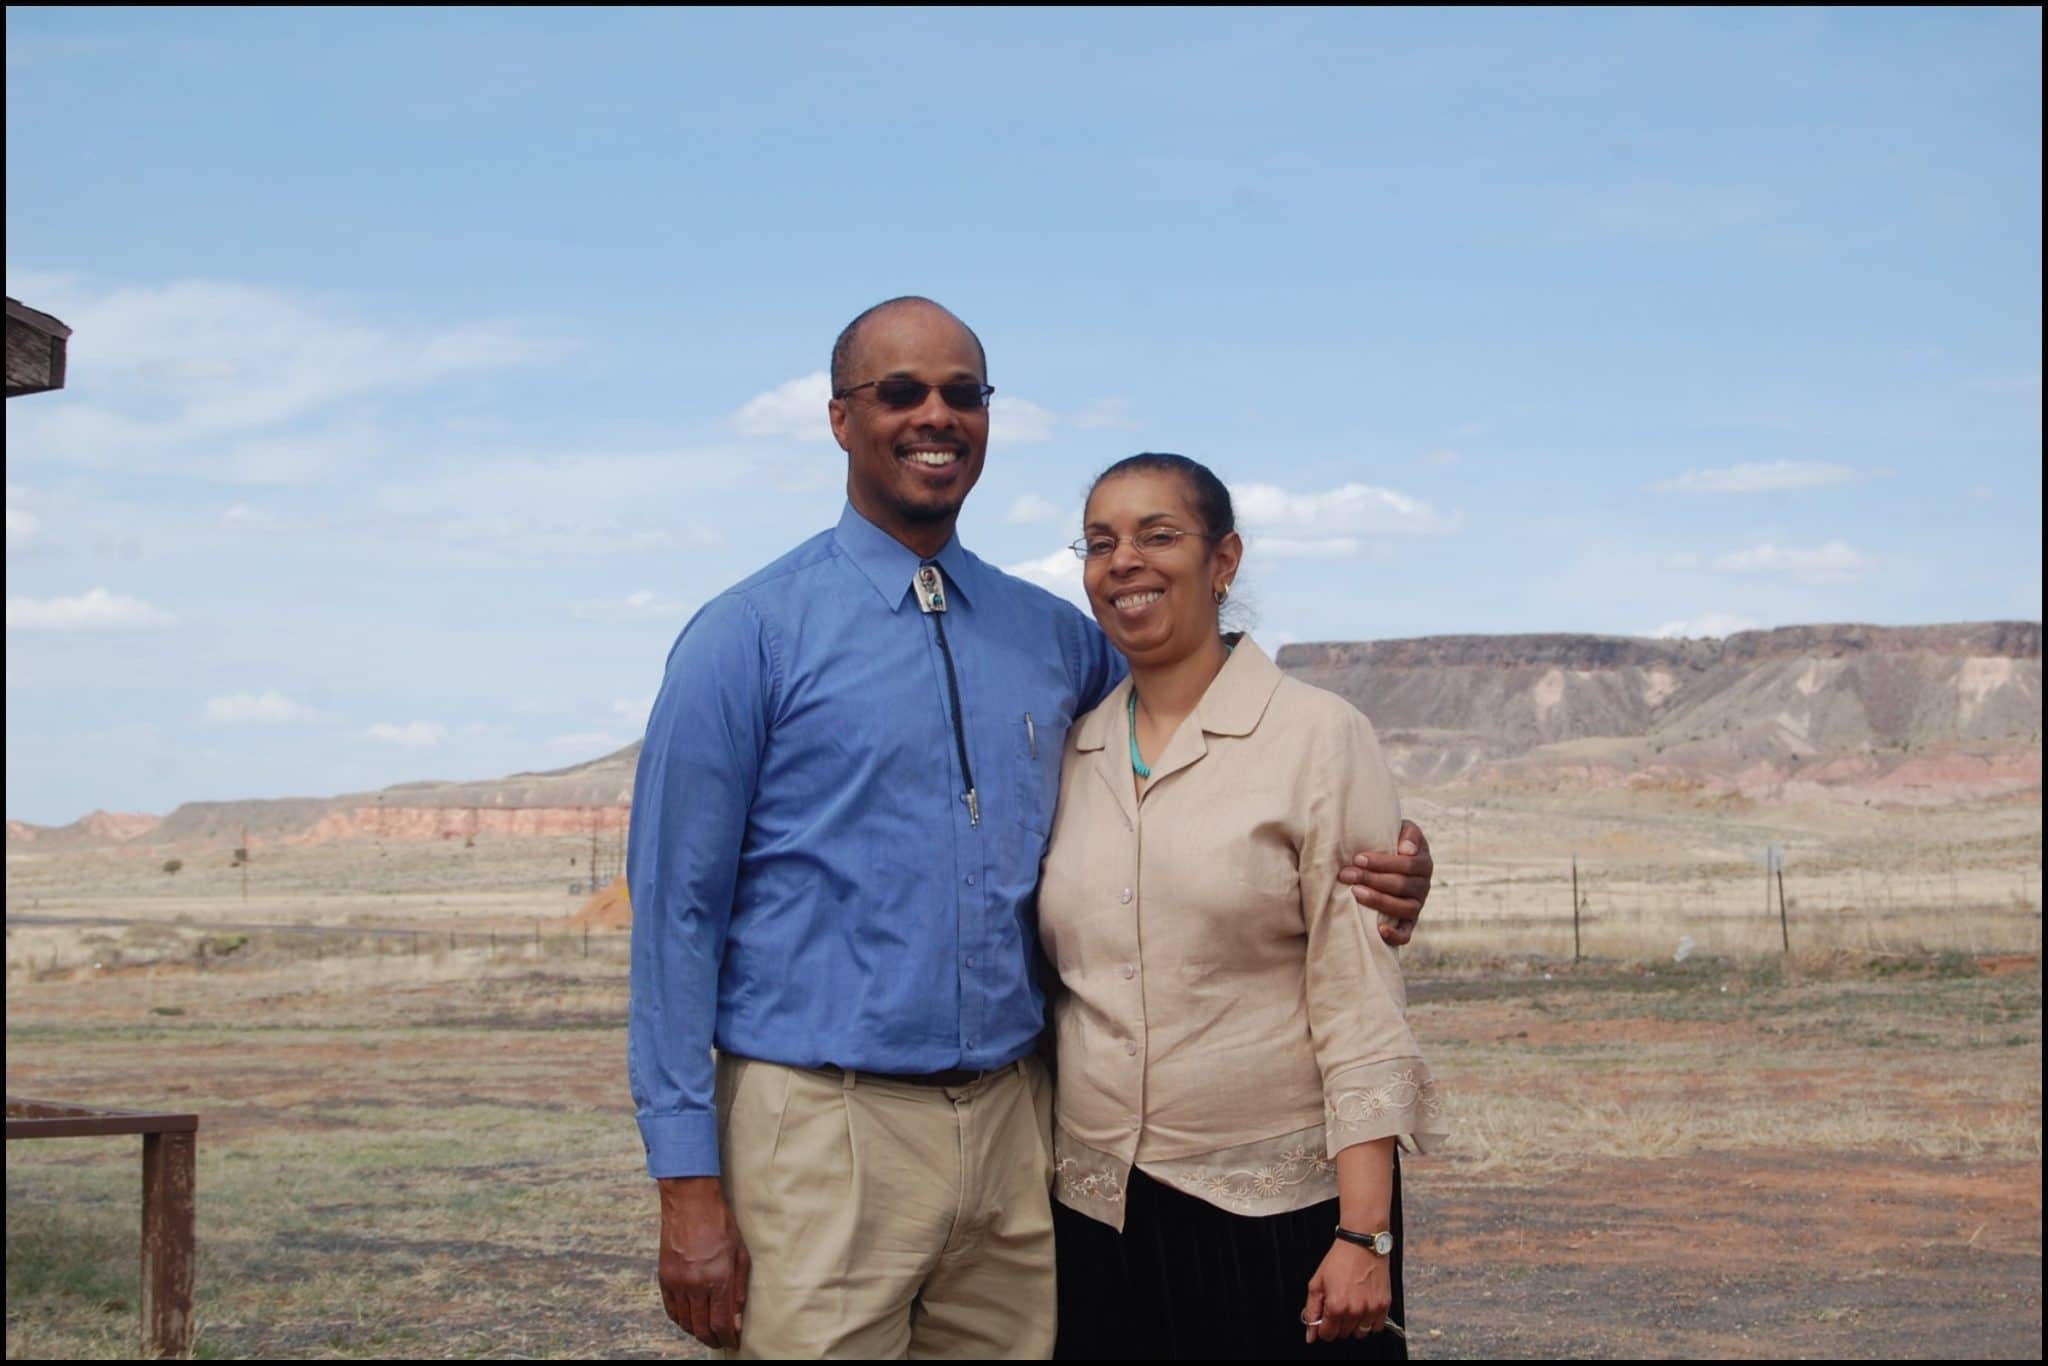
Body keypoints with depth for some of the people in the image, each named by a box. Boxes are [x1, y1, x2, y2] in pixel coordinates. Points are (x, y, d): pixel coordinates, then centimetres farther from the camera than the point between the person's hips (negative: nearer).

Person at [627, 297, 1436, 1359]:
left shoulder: (1055, 639, 11)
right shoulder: (747, 639, -2)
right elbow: (676, 912, -4)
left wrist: (1377, 852, 2)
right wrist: (689, 1186, -10)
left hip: (1011, 1128, 4)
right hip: (824, 1132, -4)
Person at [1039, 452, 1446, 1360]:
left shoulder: (1318, 736, -4)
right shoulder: (1073, 752, 9)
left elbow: (1359, 1001, -8)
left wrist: (1365, 1235, -13)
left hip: (1281, 1209, -4)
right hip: (1096, 1212, 4)